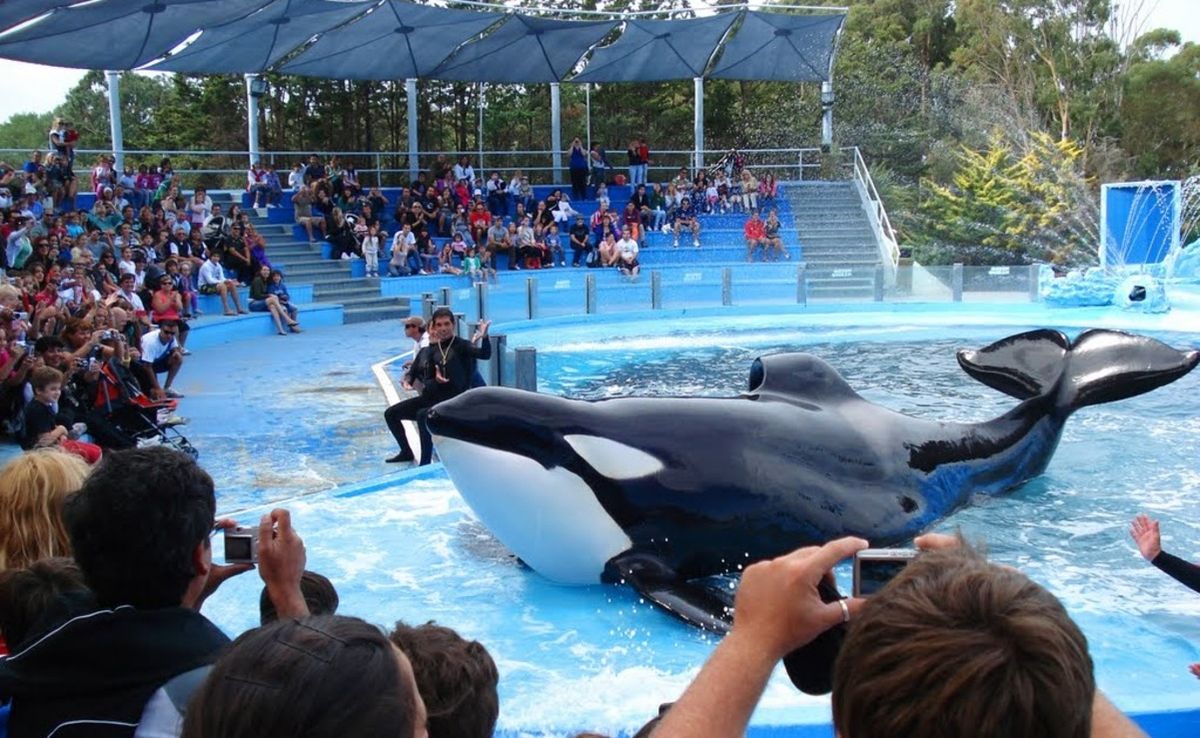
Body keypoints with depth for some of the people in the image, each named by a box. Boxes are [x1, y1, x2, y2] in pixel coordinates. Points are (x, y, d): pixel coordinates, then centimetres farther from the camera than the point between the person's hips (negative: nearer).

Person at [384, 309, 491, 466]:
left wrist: (484, 337, -42)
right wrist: (407, 381, -11)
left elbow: (485, 354, -23)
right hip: (430, 397, 7)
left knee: (422, 415, -33)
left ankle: (425, 462, -25)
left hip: (452, 400, -7)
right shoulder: (430, 348, 9)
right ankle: (406, 452, 23)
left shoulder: (461, 346, -7)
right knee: (391, 413, 6)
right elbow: (413, 371, 12)